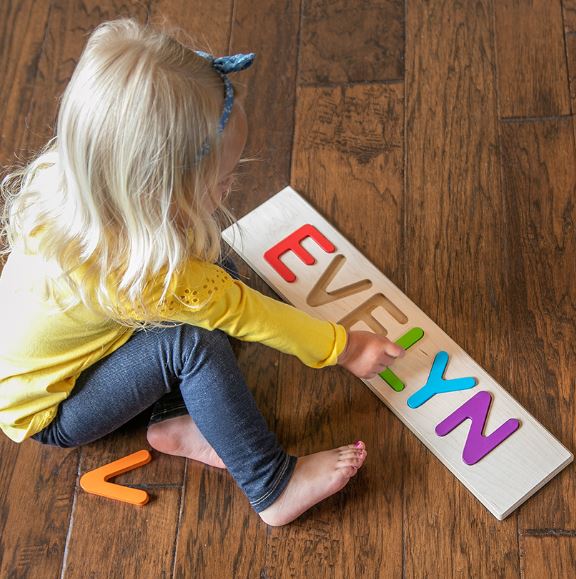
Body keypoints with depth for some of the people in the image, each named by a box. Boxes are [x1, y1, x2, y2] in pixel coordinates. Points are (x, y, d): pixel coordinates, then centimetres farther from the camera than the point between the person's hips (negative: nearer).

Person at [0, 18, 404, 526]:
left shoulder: (72, 182, -19)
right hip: (48, 413, -8)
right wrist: (343, 347, -15)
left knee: (215, 271, -4)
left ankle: (177, 421, -3)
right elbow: (237, 309, -28)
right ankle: (274, 488, -19)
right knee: (192, 341, -31)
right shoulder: (136, 271, -40)